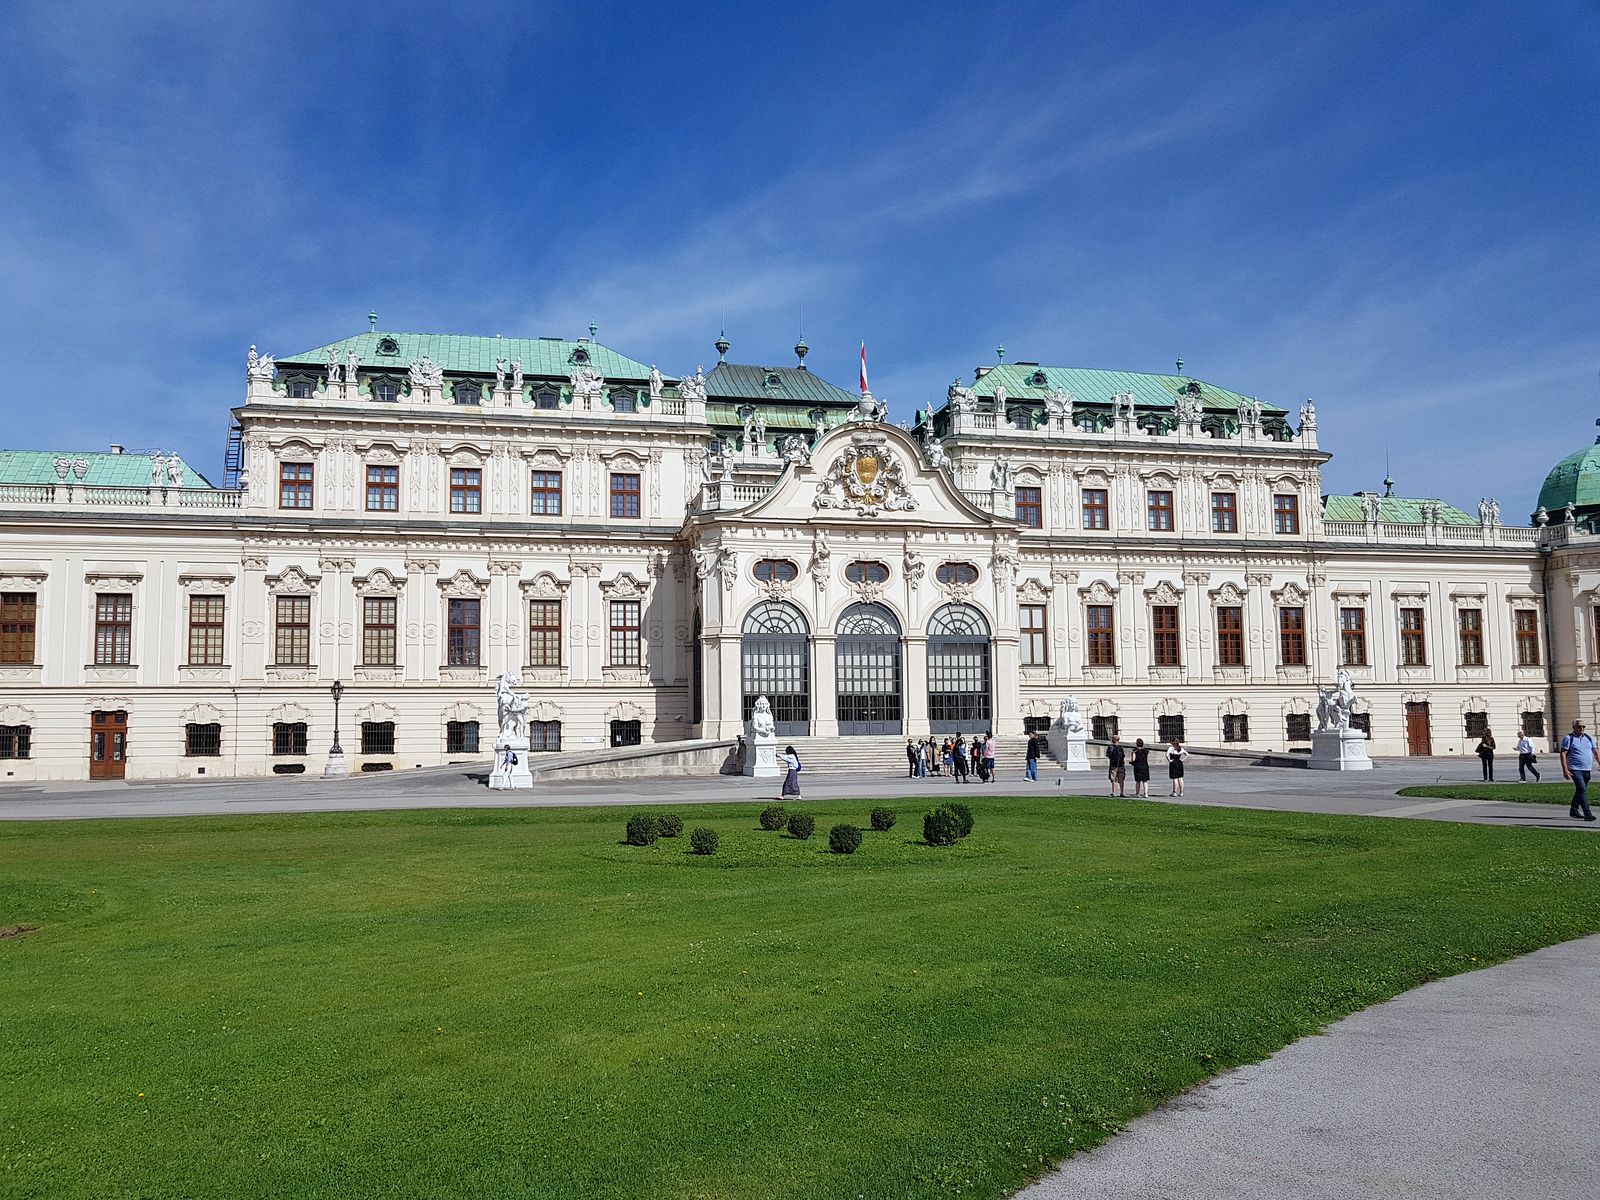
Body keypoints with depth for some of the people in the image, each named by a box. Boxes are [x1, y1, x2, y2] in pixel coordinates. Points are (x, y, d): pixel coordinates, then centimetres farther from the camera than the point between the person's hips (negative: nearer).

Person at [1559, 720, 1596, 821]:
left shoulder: (1588, 738, 12)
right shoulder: (1568, 738, -4)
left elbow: (1595, 752, 15)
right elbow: (1563, 754, -7)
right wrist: (1565, 770, -14)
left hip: (1587, 770, 6)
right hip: (1575, 770, -6)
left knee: (1580, 790, 14)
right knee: (1582, 789, -16)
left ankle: (1574, 811, 26)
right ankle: (1587, 813, -20)